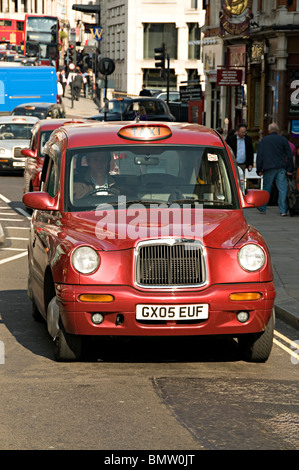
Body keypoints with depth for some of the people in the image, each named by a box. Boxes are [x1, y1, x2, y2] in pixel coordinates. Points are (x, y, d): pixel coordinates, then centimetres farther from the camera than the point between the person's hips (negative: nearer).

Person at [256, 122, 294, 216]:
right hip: (281, 168, 0)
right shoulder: (283, 140, 5)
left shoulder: (263, 140, 4)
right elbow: (289, 155, 4)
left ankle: (262, 208, 17)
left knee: (266, 188, 10)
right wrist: (290, 169, 7)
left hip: (268, 169, 0)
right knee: (282, 188, 1)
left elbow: (259, 156, 3)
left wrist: (259, 170, 7)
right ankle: (283, 210, -3)